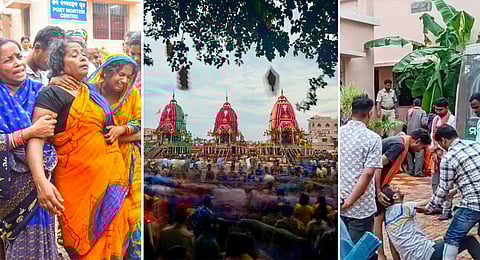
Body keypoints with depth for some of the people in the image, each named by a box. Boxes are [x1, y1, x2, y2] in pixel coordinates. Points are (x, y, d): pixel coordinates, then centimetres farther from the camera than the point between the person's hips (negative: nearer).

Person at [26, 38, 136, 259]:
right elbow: (35, 140, -20)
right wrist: (41, 182, -33)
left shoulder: (92, 92, 14)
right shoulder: (52, 95, -8)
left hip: (111, 178, 7)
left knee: (109, 238, 13)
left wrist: (118, 130, 12)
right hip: (80, 183, -6)